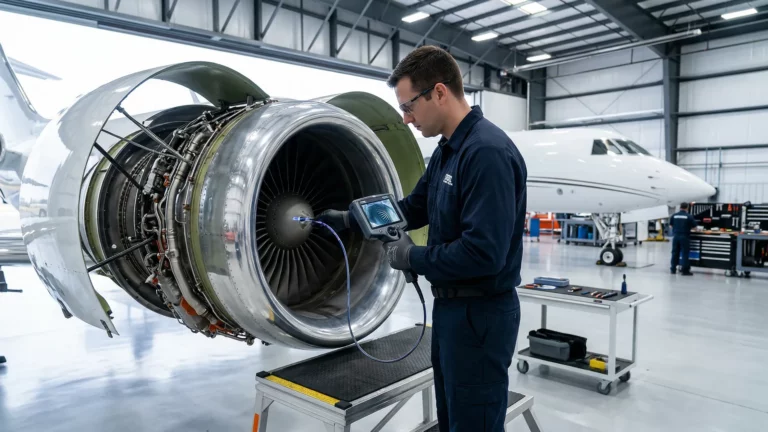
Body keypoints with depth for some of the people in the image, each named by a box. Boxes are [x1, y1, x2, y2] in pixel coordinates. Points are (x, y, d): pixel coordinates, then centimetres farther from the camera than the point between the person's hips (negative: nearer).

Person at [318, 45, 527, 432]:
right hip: (451, 307, 10)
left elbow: (484, 252, -30)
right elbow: (413, 208, 18)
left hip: (480, 315, -10)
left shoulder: (488, 152, -24)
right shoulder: (447, 150, 8)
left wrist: (413, 258, -17)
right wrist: (349, 218, 12)